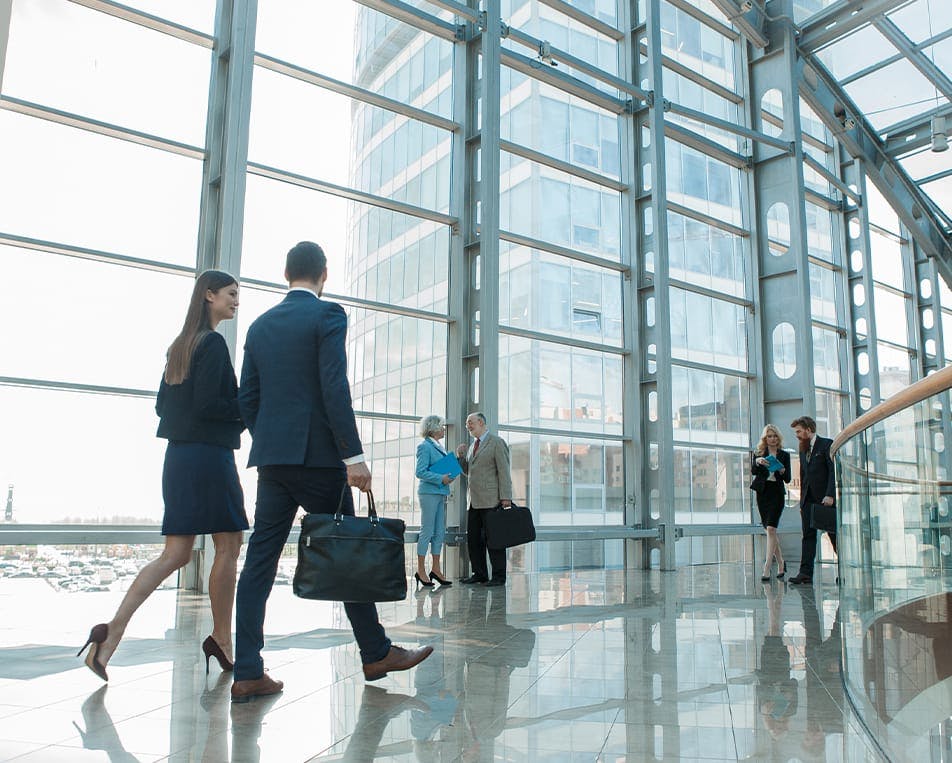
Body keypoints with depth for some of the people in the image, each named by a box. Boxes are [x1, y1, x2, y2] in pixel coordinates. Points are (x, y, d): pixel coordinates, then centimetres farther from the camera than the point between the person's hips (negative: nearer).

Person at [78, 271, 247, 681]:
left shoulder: (179, 345, 17)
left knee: (175, 554, 8)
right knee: (228, 547, 4)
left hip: (179, 456, 9)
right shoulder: (213, 343, -10)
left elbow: (162, 404, 18)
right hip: (209, 457, -9)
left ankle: (112, 630, -3)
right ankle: (221, 640, 13)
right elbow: (206, 404, -18)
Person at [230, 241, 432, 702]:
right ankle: (376, 653, 17)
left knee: (260, 559, 5)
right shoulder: (328, 314, -5)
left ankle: (248, 673, 6)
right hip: (316, 455, -6)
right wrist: (354, 456, -16)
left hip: (270, 457, 6)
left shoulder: (260, 326, 14)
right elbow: (335, 388, -15)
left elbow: (247, 399, 13)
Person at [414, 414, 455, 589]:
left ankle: (435, 569, 15)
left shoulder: (438, 447, 18)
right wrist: (441, 479, -19)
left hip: (440, 493, 9)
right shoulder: (424, 446, -9)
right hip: (429, 492, -9)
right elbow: (420, 472, -15)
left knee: (440, 532, 9)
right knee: (427, 531, -5)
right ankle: (420, 570, 2)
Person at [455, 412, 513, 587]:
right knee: (473, 538, 8)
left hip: (491, 500, -8)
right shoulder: (472, 445, 20)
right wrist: (461, 457, 6)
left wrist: (506, 497, -15)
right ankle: (479, 574, 19)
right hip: (474, 501, 8)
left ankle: (498, 576, 4)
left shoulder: (497, 442, -4)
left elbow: (504, 471, -9)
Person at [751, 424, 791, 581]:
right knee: (770, 530, 8)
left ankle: (766, 568, -18)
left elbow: (788, 479, 5)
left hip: (777, 492, -2)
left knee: (771, 528, -15)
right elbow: (753, 471, -8)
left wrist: (782, 471, -16)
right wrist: (758, 462, -28)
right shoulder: (759, 453, 8)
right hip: (762, 492, 2)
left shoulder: (784, 455, 8)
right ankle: (781, 563, 25)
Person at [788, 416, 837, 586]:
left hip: (825, 498, -6)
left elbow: (834, 471, -11)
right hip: (808, 499, 6)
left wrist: (830, 495, -19)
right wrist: (802, 501, 13)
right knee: (808, 535, 0)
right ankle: (805, 573, -5)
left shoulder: (827, 444, -3)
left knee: (834, 535, 2)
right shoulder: (803, 450, 18)